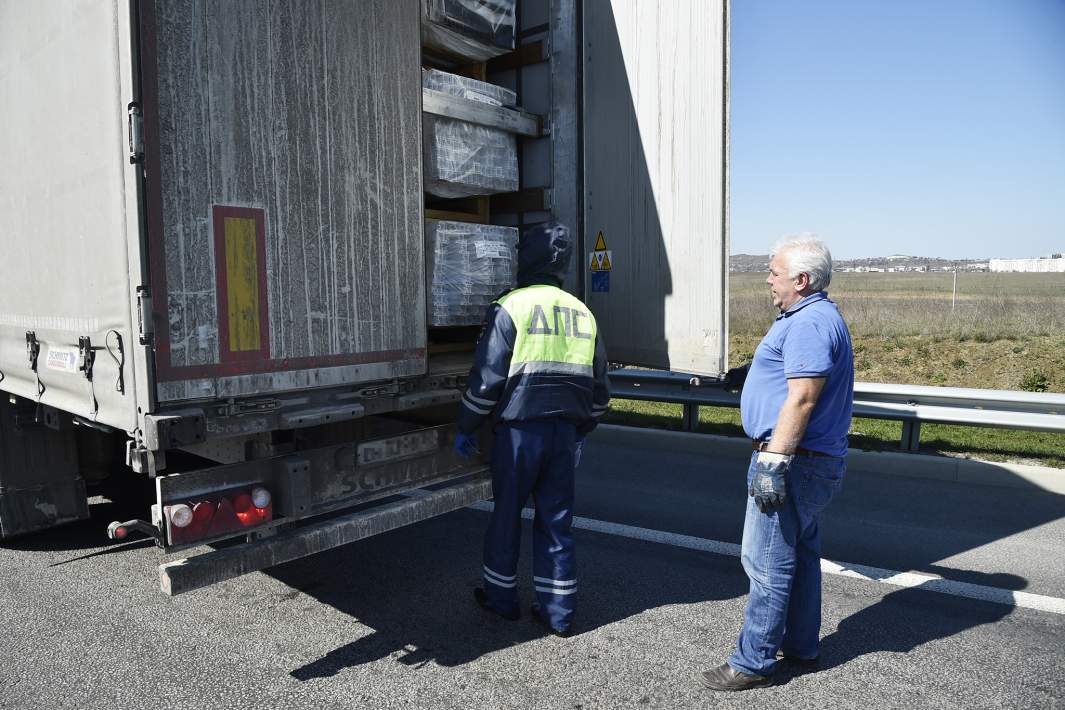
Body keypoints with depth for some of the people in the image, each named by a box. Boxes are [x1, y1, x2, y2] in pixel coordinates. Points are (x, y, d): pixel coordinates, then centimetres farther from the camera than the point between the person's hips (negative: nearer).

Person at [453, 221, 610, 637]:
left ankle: (501, 597, 27)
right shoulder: (582, 313, 11)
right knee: (556, 519, 12)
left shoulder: (511, 307, -7)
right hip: (565, 431, 5)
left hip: (519, 430, -4)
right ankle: (559, 612, 19)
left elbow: (487, 377, -10)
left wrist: (466, 428, 2)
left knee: (506, 514, 12)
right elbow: (599, 387, 14)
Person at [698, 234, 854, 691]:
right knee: (800, 554, 19)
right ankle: (801, 646, 32)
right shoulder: (812, 316, 16)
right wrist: (750, 376, 31)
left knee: (767, 562, -3)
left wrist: (773, 462, -27)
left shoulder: (809, 323, -20)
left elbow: (802, 399, -26)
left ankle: (754, 663, 8)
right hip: (811, 461, 11)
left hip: (793, 463, -11)